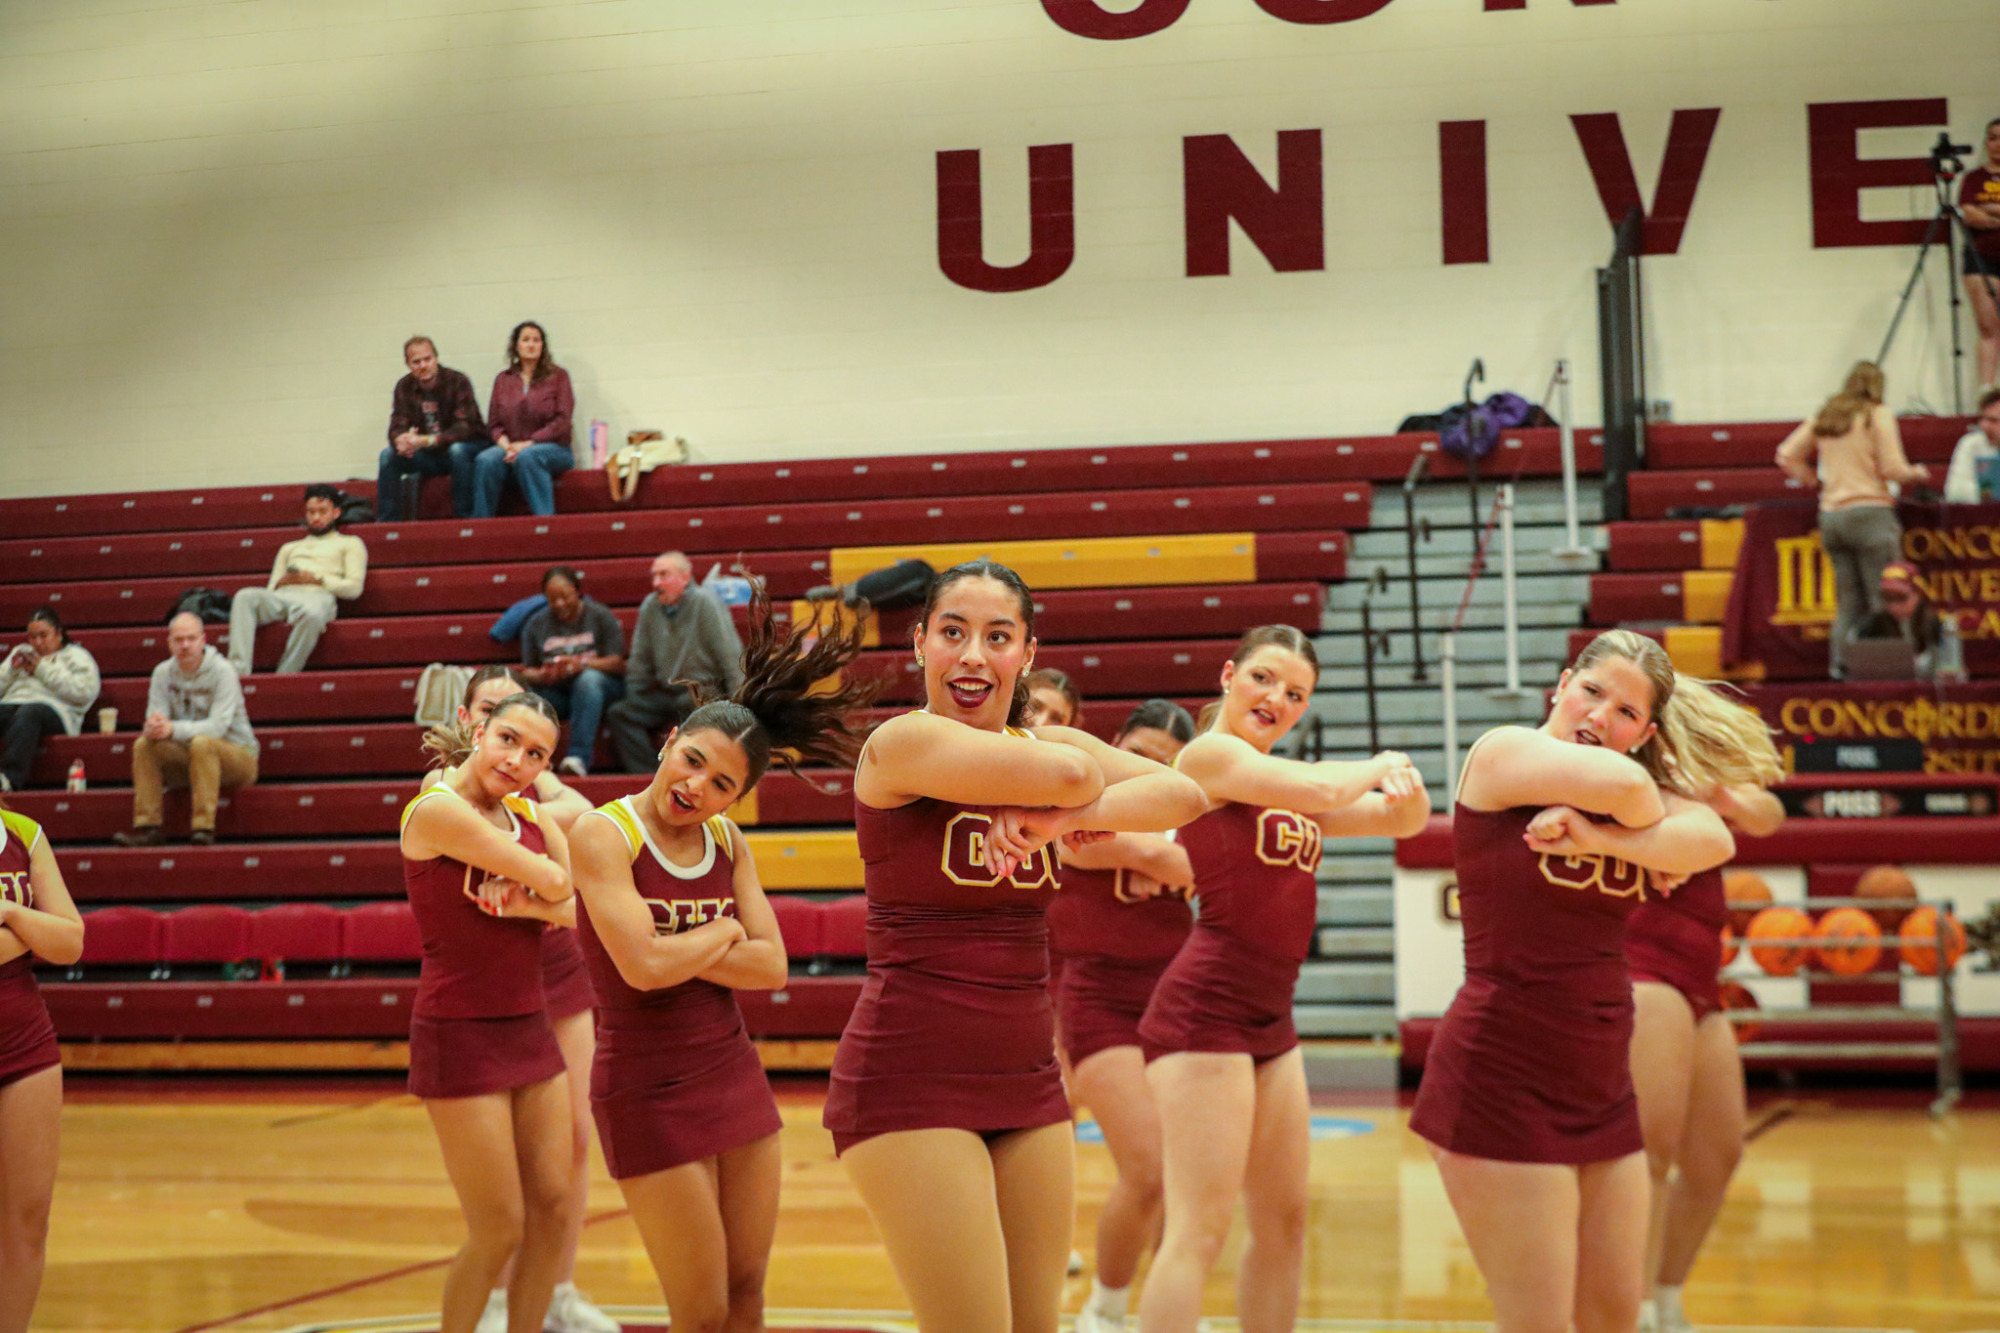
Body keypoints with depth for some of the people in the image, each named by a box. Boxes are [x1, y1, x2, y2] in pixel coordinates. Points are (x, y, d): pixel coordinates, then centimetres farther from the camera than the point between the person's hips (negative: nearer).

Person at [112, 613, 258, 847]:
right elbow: (155, 718, -4)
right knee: (143, 744, -15)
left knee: (202, 743, -35)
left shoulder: (222, 671, -15)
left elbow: (218, 726, -25)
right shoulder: (163, 672, 1)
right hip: (188, 758, 5)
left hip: (237, 755, -5)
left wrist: (173, 729, -38)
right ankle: (147, 826, -17)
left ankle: (203, 826, -35)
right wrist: (153, 727, -31)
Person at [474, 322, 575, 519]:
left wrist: (528, 444, -13)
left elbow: (561, 422, -3)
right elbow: (494, 424, 12)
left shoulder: (558, 376, 7)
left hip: (553, 449, -2)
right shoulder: (503, 380, 15)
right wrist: (507, 446, -10)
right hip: (510, 448, 3)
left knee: (526, 457, -37)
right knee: (485, 461, -30)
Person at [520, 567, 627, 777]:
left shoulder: (600, 616, 4)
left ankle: (579, 756, -47)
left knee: (588, 679, -39)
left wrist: (582, 664, -23)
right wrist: (541, 676, -18)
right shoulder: (536, 624, 12)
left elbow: (616, 664, -5)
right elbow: (526, 671, 7)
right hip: (555, 691, 2)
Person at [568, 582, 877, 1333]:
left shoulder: (727, 842, 6)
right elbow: (643, 967, -23)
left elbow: (771, 967, -2)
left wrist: (682, 951, -14)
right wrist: (722, 935, -6)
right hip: (648, 1091, -6)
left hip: (735, 1076, 6)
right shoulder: (603, 834, -12)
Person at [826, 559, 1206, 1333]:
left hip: (1026, 1075, 7)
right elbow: (1074, 774, -24)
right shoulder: (899, 743, -11)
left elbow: (1183, 794, -5)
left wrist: (1061, 819, -19)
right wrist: (1064, 798, -2)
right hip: (911, 1075, -6)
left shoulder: (1046, 744, 10)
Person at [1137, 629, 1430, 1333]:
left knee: (1283, 1223, 14)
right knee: (1200, 1229, -14)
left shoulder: (1280, 775, 17)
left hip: (1270, 1019, 9)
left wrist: (1406, 783, -6)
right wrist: (1381, 765, -2)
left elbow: (1403, 820, 16)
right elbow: (1320, 790, -21)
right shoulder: (1212, 753, -7)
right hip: (1205, 1008, -9)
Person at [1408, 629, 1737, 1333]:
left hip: (1601, 1089, 7)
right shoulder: (1501, 752, -6)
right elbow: (1621, 783, -24)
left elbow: (1712, 840, -9)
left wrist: (1597, 834, -21)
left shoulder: (1618, 810, 12)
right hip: (1504, 1082, -7)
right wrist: (1646, 820, -3)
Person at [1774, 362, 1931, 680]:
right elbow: (1893, 468, -10)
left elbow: (1787, 456, 13)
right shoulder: (1878, 415, -4)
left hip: (1831, 515, 6)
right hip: (1870, 511, -6)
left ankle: (1839, 665, 3)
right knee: (1885, 602, -3)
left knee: (1848, 603, 10)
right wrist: (1916, 473, 9)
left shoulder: (1824, 418, 12)